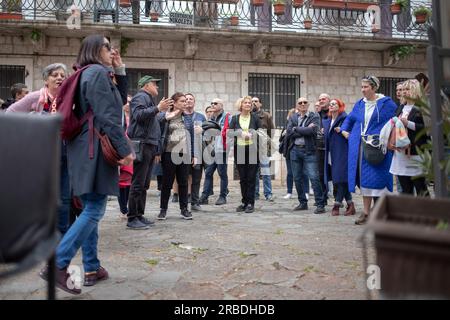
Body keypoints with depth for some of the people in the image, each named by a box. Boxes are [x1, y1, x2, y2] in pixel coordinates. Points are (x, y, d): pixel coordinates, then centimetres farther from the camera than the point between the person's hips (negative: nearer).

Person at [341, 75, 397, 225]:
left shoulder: (386, 103, -1)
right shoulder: (359, 104, 14)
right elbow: (349, 119, 28)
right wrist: (344, 130, 12)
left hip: (378, 147, -5)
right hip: (359, 147, 5)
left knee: (375, 178, -7)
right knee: (364, 178, 5)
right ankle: (366, 212, 10)